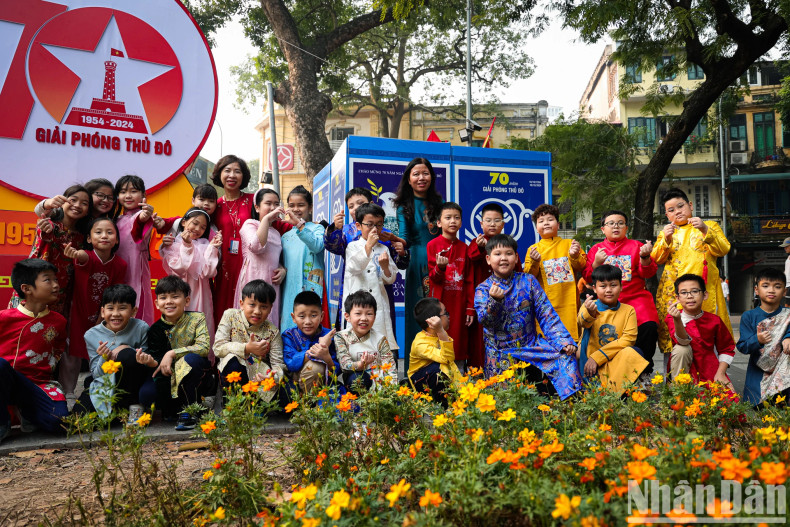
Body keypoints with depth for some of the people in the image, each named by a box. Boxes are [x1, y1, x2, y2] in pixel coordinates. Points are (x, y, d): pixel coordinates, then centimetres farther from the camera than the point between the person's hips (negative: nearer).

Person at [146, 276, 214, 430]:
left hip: (198, 378, -4)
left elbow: (204, 347, -20)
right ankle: (199, 401, -2)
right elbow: (157, 359, -1)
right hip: (171, 379, 4)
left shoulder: (196, 319, -6)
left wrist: (172, 353, -24)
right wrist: (151, 362, -25)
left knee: (191, 359, -34)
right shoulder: (156, 330, 1)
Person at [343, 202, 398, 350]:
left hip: (379, 301, 3)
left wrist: (385, 267, -11)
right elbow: (353, 267, -15)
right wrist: (369, 246, -22)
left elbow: (391, 280, 11)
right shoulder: (353, 246, 5)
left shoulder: (383, 249, 13)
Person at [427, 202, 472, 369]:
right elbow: (432, 277, -2)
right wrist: (440, 267, -24)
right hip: (439, 301, -3)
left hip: (459, 303, 3)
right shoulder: (433, 245, 1)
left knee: (459, 344, 5)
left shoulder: (464, 247, 10)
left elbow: (469, 280, 10)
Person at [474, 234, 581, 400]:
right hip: (501, 354, -1)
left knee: (566, 356, -16)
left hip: (531, 346, 2)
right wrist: (495, 300, -34)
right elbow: (485, 321, -14)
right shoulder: (483, 289, -1)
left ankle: (570, 398, -6)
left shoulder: (528, 281, 3)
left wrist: (564, 341, -10)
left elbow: (545, 313, 0)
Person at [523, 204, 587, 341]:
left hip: (568, 300, 1)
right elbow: (528, 276, 0)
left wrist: (575, 256, -13)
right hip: (545, 303, -1)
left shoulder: (569, 244, 10)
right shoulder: (533, 249, 6)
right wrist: (534, 262, -18)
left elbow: (582, 267, 6)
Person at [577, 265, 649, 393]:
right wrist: (589, 313, -50)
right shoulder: (589, 306, 3)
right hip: (588, 359, 0)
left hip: (616, 360, 1)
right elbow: (583, 323, -22)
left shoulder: (628, 310, 8)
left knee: (631, 351, -28)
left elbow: (628, 339, -6)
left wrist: (597, 357, -15)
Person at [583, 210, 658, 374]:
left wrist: (645, 257, -14)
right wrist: (596, 263, -11)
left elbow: (648, 273, 5)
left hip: (636, 298, 0)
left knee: (649, 327, -23)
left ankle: (644, 372, -3)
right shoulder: (596, 249, 14)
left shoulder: (636, 245, 13)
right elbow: (588, 277, 8)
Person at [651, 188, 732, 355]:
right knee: (672, 327, -5)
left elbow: (723, 250, 1)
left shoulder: (710, 226, 15)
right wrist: (666, 240, -8)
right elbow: (656, 259, 8)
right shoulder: (666, 232, 20)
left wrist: (705, 230, -10)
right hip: (673, 290, 2)